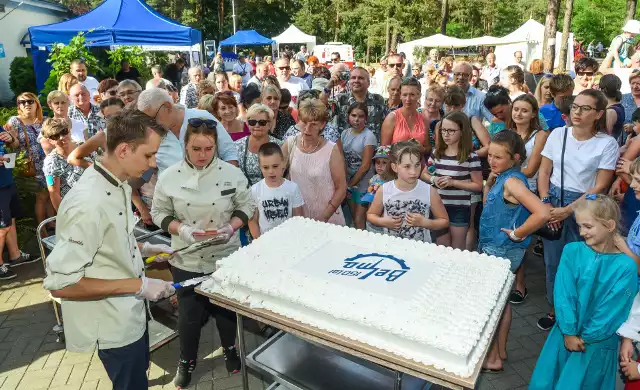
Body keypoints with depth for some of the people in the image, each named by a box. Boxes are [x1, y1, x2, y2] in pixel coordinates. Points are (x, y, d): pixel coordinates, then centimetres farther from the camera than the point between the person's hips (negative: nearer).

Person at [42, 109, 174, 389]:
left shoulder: (117, 186, -3)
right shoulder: (88, 204, -31)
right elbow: (60, 283, -29)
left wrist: (144, 249, 1)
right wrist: (138, 285, -28)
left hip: (130, 313, 9)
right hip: (112, 324, -8)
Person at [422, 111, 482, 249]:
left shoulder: (471, 157, -10)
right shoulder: (436, 153, 3)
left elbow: (478, 186, -9)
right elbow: (423, 174, 15)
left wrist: (453, 182, -19)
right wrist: (433, 179, -8)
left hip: (460, 209, -4)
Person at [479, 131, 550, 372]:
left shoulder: (512, 181, -24)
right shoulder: (502, 177, 3)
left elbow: (542, 213, -34)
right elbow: (489, 204, 16)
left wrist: (516, 234, -22)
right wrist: (489, 182, 2)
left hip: (501, 251, -10)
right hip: (495, 248, 10)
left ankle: (492, 358, 19)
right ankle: (499, 351, 35)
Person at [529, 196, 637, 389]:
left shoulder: (625, 267, -15)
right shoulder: (572, 251, -9)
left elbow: (613, 311, -13)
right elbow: (563, 294, -10)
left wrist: (585, 338, -9)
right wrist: (569, 332, -13)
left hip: (597, 343, -2)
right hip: (565, 334, 3)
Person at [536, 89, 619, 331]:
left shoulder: (607, 143, -9)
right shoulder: (558, 134, -1)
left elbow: (600, 187, -10)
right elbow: (544, 171, 3)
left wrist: (568, 210, -16)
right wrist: (545, 203, -7)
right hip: (553, 201, 3)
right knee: (552, 261, 11)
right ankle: (555, 308, 29)